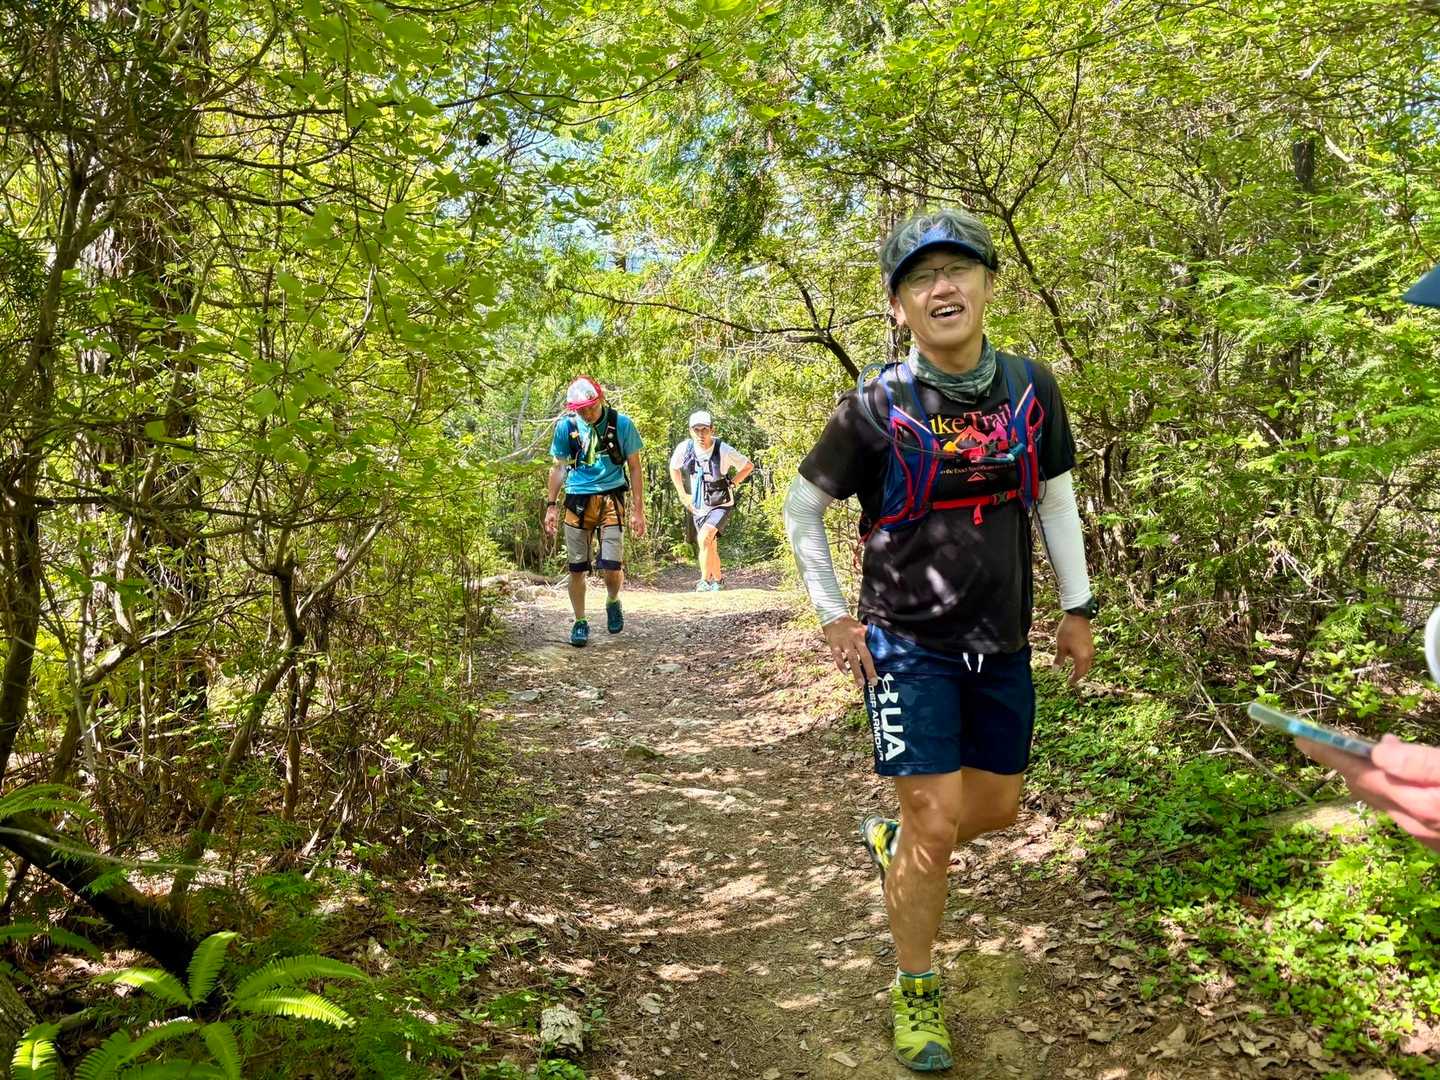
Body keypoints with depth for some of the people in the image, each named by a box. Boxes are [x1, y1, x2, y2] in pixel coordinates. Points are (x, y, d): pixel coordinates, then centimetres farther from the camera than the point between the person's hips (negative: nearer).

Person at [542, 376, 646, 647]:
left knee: (612, 567, -11)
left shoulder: (621, 424, -5)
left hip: (611, 500, -2)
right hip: (578, 501, 2)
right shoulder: (566, 426, -1)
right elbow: (559, 468, 10)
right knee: (577, 568, 3)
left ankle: (613, 602, 22)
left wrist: (638, 510, -3)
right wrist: (551, 506, 6)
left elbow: (634, 468, 1)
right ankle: (580, 622, 21)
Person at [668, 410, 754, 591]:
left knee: (704, 538, -26)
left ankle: (706, 581, -14)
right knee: (710, 548, 15)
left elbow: (749, 466, -4)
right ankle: (718, 580, 38)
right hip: (699, 507, 4)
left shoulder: (724, 450, -21)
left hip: (721, 505, -4)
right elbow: (674, 468, 10)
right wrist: (682, 494, 8)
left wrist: (732, 484, -7)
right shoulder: (684, 448, -12)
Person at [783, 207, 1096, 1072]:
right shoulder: (877, 406, -12)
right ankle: (917, 995, 20)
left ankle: (890, 841, 47)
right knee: (936, 824, -4)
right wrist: (834, 618, -3)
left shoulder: (1031, 389, -2)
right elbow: (803, 507, -1)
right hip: (907, 645, -4)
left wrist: (1079, 608, 10)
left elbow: (1056, 497, 10)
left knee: (996, 812, 15)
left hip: (1003, 646, 5)